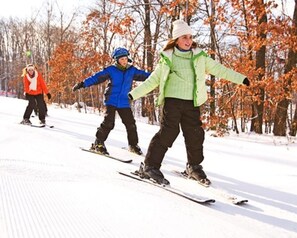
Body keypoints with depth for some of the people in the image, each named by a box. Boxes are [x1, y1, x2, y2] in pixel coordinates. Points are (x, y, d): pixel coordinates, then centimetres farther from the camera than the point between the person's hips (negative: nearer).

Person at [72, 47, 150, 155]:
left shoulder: (132, 70, 4)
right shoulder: (111, 70, -6)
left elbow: (143, 75, 12)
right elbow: (97, 77, -9)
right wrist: (83, 84, -15)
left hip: (124, 103, 4)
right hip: (111, 101, -4)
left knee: (131, 124, 5)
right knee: (108, 123, -12)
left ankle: (133, 145, 23)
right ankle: (98, 143, 4)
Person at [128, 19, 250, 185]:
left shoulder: (200, 57, 9)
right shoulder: (167, 58, 4)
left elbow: (219, 70, 12)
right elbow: (153, 80, 8)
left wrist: (240, 79, 9)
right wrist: (134, 94, 4)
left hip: (192, 103, 3)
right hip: (172, 101, -3)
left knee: (195, 135, 6)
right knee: (168, 132, -12)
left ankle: (195, 167, 26)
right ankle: (150, 166, -2)